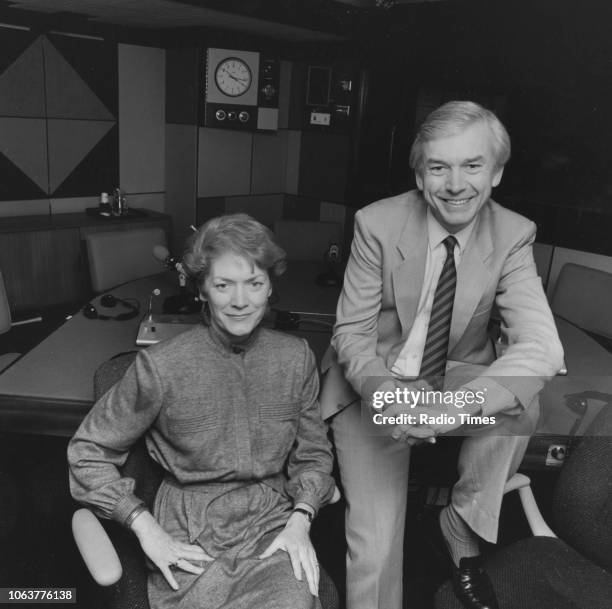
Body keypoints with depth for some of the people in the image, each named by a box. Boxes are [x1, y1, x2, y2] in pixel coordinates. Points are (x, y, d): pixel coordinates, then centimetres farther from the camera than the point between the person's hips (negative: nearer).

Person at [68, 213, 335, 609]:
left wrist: (300, 520, -6)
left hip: (274, 526, 2)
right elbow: (88, 451, 0)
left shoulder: (296, 358, -1)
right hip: (191, 538, -2)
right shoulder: (161, 367, -11)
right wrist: (147, 529, -8)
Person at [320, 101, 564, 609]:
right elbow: (352, 334, -12)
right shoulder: (378, 224, -15)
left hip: (461, 378, 2)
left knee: (519, 402, -28)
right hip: (376, 385, -2)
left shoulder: (514, 235, -11)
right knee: (375, 539, -16)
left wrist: (460, 404, -40)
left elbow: (542, 346, -22)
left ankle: (462, 528, -2)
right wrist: (388, 396, -33)